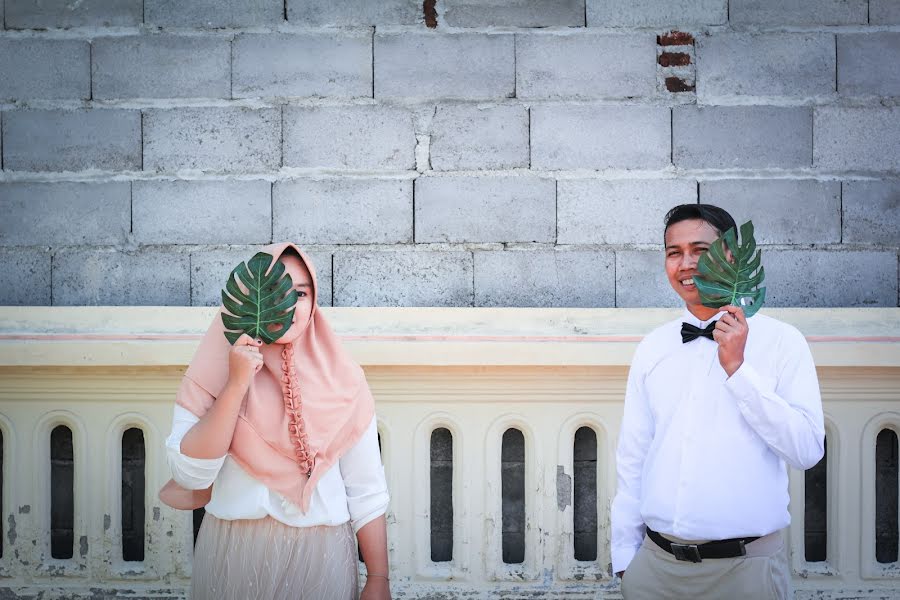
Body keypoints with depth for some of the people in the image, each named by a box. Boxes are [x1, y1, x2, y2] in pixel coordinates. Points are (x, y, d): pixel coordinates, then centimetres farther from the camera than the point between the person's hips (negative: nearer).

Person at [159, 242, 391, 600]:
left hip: (321, 557, 0)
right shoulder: (213, 373, -2)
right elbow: (190, 474, -14)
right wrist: (237, 384, -19)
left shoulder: (341, 378, -3)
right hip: (232, 555, 0)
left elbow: (366, 493, -1)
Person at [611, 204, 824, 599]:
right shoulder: (652, 347, 6)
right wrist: (624, 555, 7)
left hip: (745, 567, -3)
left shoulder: (780, 341, -4)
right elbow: (631, 457, 8)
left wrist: (737, 369, -16)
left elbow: (808, 451, -11)